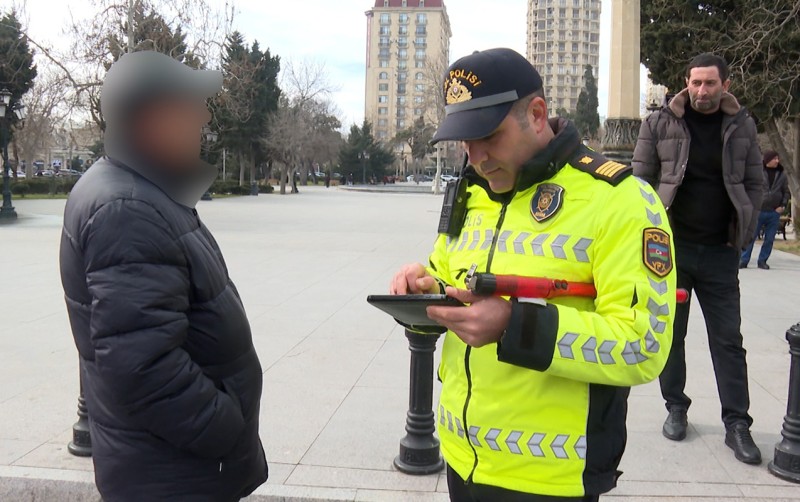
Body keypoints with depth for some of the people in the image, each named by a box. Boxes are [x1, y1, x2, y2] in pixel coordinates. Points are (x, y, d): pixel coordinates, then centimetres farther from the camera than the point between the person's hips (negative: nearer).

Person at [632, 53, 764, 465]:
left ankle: (736, 423, 13)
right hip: (670, 246, -1)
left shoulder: (742, 126, 5)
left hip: (720, 251, 1)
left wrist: (742, 228, -2)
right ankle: (676, 408, 25)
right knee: (670, 333, 9)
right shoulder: (659, 123, -1)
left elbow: (754, 183, 9)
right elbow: (640, 180, 1)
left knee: (728, 338, 5)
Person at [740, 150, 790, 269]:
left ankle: (762, 261, 16)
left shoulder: (782, 175, 7)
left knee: (769, 239, 5)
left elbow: (786, 192, 13)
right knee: (751, 237, -1)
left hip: (774, 213, 3)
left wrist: (783, 205, 0)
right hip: (758, 211, -3)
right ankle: (744, 260, 6)